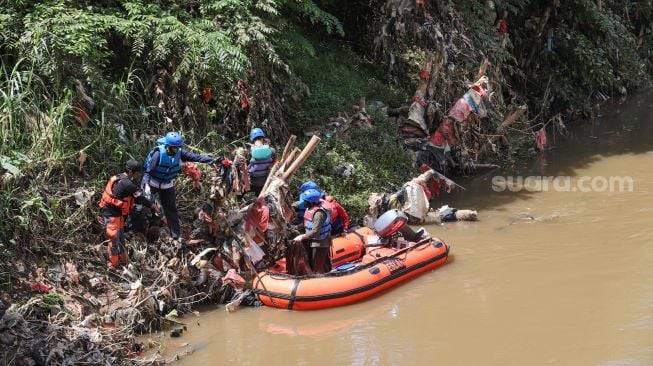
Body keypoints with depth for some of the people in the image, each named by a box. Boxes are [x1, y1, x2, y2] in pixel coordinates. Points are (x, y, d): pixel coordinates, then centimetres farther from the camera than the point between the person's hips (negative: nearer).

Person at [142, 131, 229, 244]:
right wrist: (146, 185, -41)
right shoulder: (158, 153, -29)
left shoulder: (179, 153, -17)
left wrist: (213, 161, -30)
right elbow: (148, 171, -26)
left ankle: (176, 236, 15)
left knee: (171, 209, 8)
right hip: (152, 183, -4)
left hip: (167, 185, 4)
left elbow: (196, 157, -20)